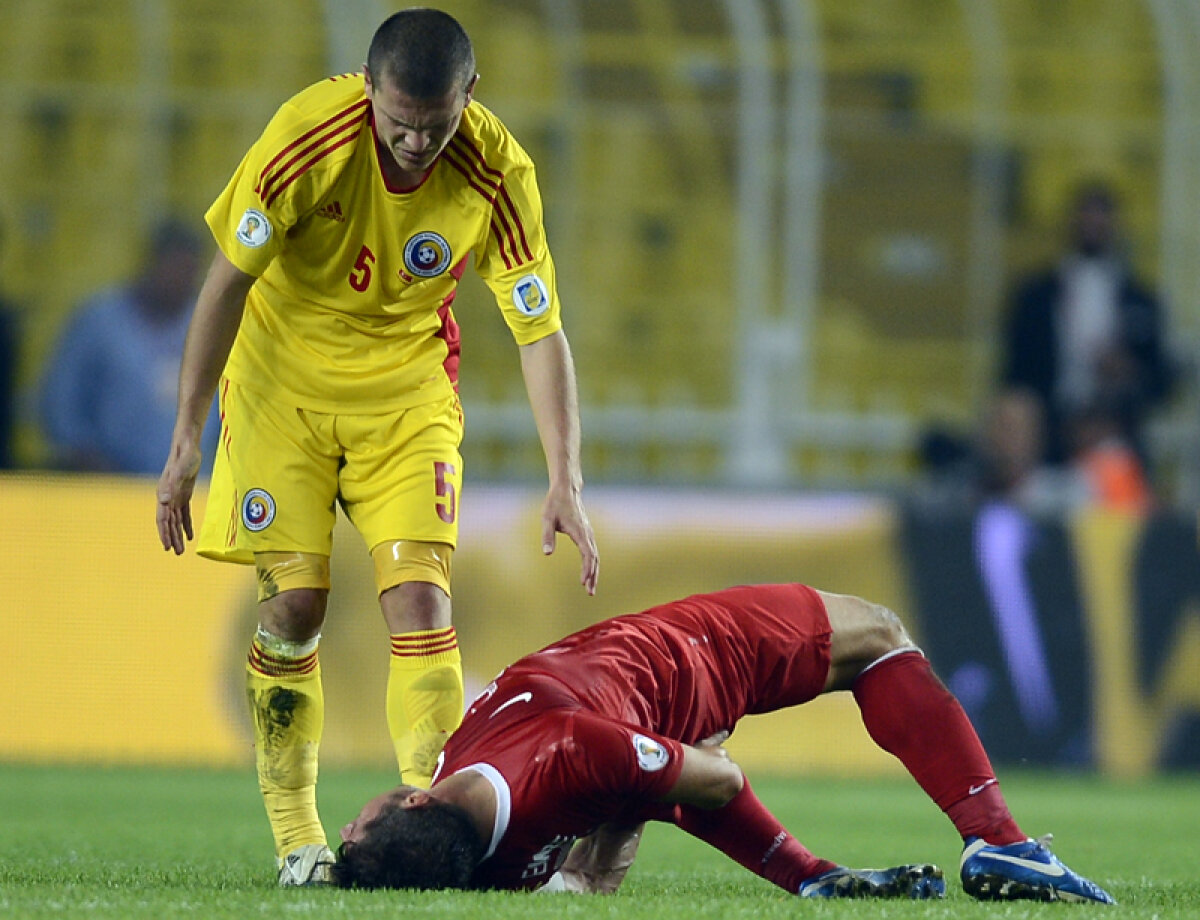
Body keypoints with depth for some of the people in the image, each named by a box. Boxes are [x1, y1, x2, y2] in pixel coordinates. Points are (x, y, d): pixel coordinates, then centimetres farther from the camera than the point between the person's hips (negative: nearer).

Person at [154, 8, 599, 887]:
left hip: (408, 381, 1)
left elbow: (541, 331, -15)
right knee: (294, 601, -7)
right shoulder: (307, 137, -26)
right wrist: (187, 439, -15)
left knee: (421, 598, -13)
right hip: (282, 376, -1)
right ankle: (295, 832, 6)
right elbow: (229, 281, -16)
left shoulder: (499, 174, -22)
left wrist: (566, 482, -23)